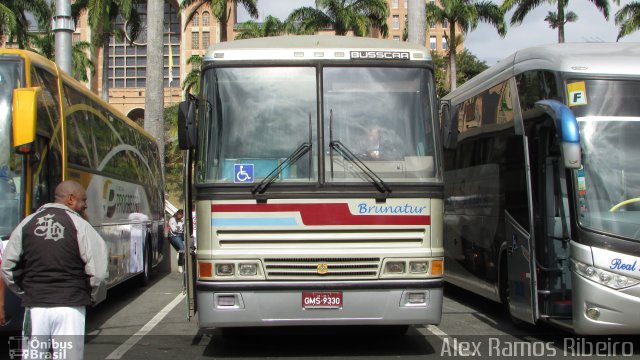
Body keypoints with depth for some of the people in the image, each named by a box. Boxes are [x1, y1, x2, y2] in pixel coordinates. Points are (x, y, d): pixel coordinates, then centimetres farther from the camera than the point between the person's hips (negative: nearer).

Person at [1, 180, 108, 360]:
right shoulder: (79, 225, -5)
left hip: (35, 306, 4)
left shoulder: (27, 224, 7)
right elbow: (98, 270, -11)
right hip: (69, 307, -3)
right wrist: (94, 297, 6)